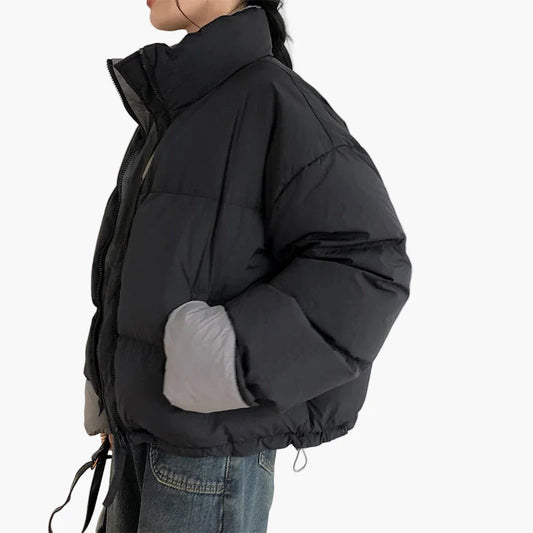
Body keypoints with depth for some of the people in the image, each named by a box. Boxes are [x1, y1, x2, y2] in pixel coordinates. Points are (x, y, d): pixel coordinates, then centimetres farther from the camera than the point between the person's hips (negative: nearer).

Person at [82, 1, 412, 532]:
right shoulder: (166, 119, 11)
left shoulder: (276, 103, -14)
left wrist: (229, 355, -25)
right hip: (143, 434, 8)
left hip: (217, 451, -8)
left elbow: (368, 266, -19)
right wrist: (103, 388, 14)